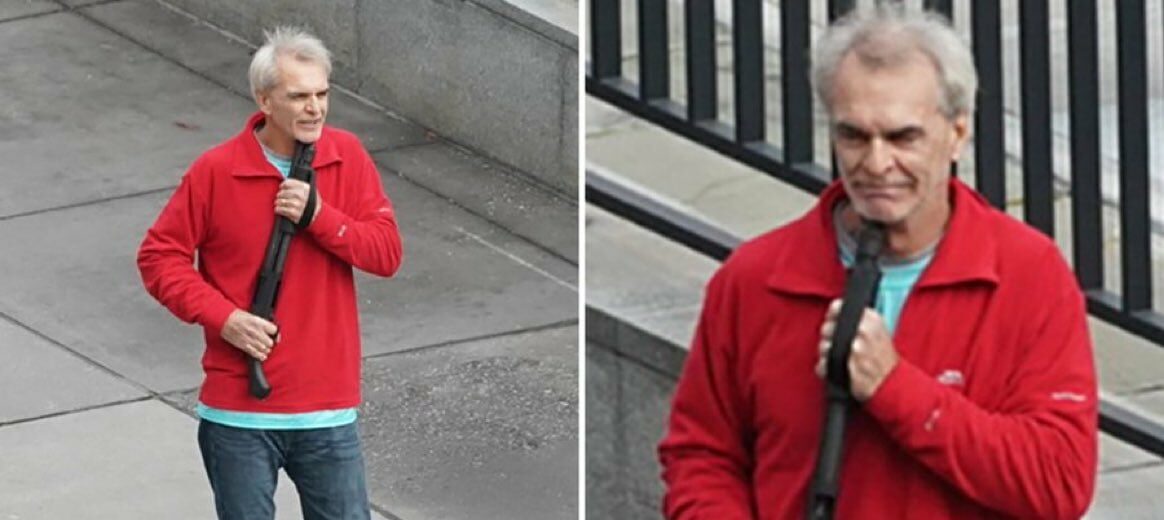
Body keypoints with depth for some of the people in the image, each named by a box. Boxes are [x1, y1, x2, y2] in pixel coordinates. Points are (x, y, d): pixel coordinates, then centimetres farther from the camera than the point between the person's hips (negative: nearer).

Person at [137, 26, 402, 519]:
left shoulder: (347, 158, 0)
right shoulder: (216, 172, -8)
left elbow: (387, 252, -4)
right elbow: (159, 256, -3)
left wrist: (319, 216, -18)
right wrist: (222, 317, -15)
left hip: (327, 407, 2)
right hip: (239, 410, -2)